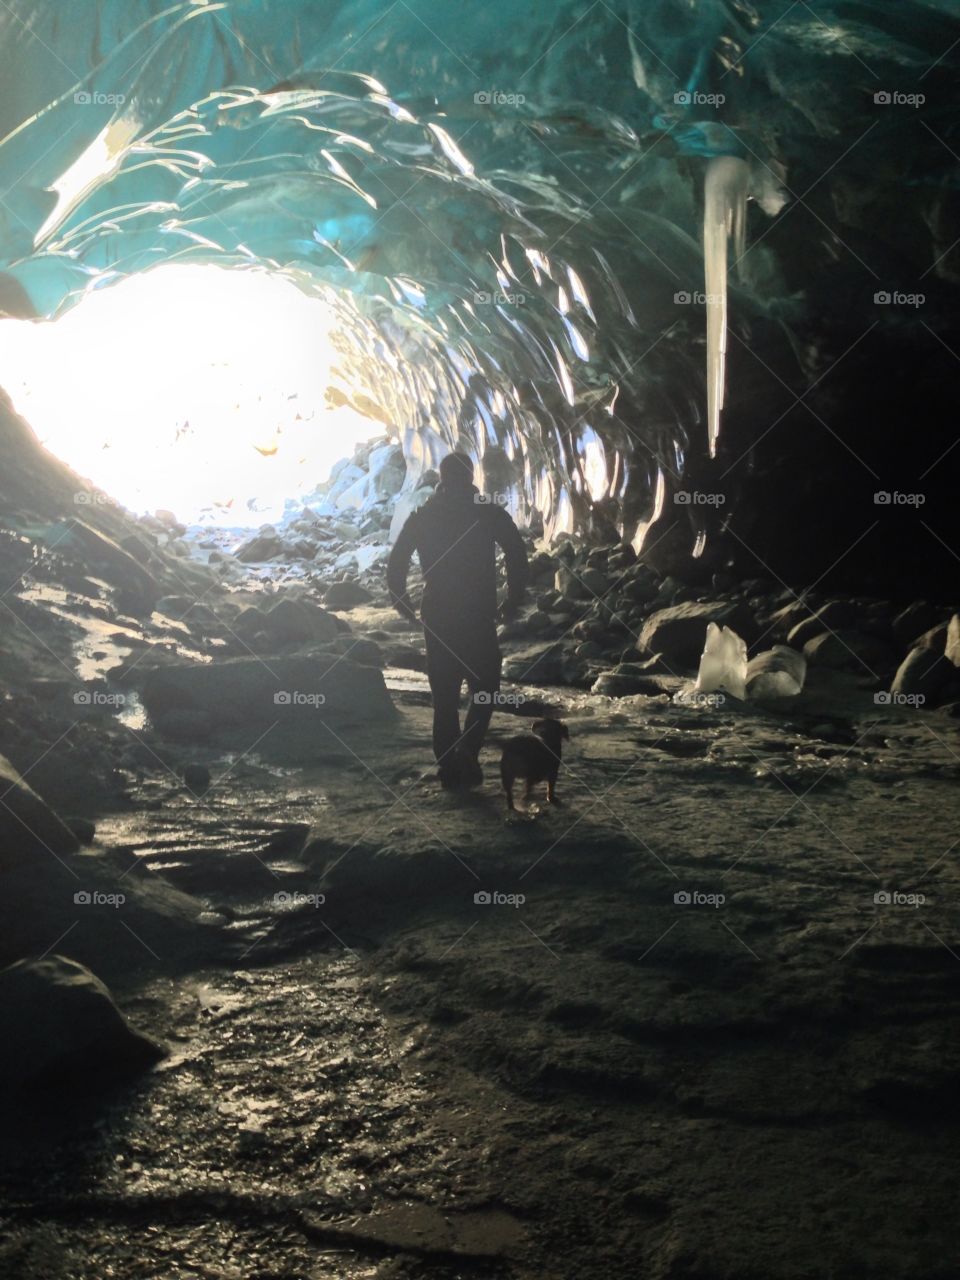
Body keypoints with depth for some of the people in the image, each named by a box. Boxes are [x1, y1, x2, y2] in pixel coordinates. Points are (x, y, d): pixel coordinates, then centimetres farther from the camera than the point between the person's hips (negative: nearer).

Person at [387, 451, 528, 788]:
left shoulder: (423, 516, 5)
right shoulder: (490, 513, -1)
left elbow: (396, 561, 1)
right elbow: (517, 554, -10)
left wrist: (402, 602, 12)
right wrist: (513, 599, 0)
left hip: (436, 618, 2)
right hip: (478, 617, -2)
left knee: (444, 694, 11)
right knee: (484, 687, 10)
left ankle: (449, 766, 11)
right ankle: (467, 754, -6)